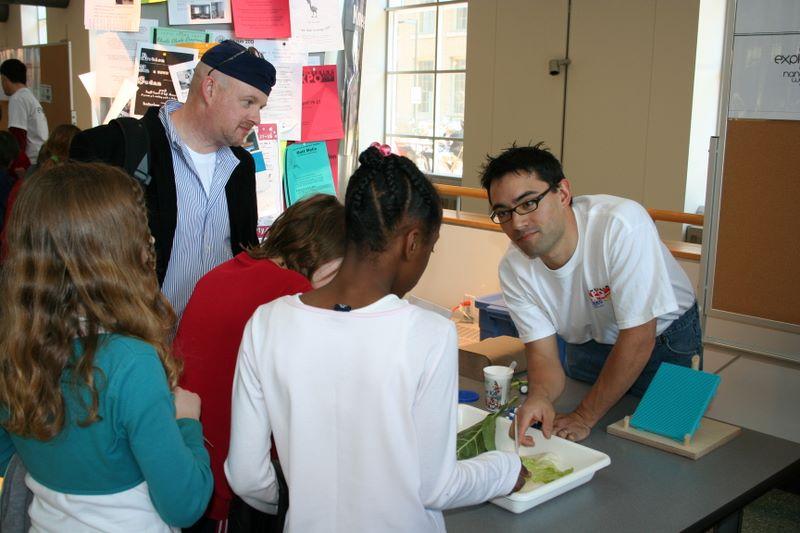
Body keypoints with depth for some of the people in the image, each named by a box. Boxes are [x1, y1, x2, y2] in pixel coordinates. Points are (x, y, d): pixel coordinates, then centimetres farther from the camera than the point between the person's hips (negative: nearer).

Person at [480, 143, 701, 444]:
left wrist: (585, 416, -26)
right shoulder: (513, 269, -20)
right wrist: (539, 397, -43)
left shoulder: (622, 224, -37)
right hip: (589, 345, 3)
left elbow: (638, 338, -33)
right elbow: (542, 354, -18)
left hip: (664, 340, -3)